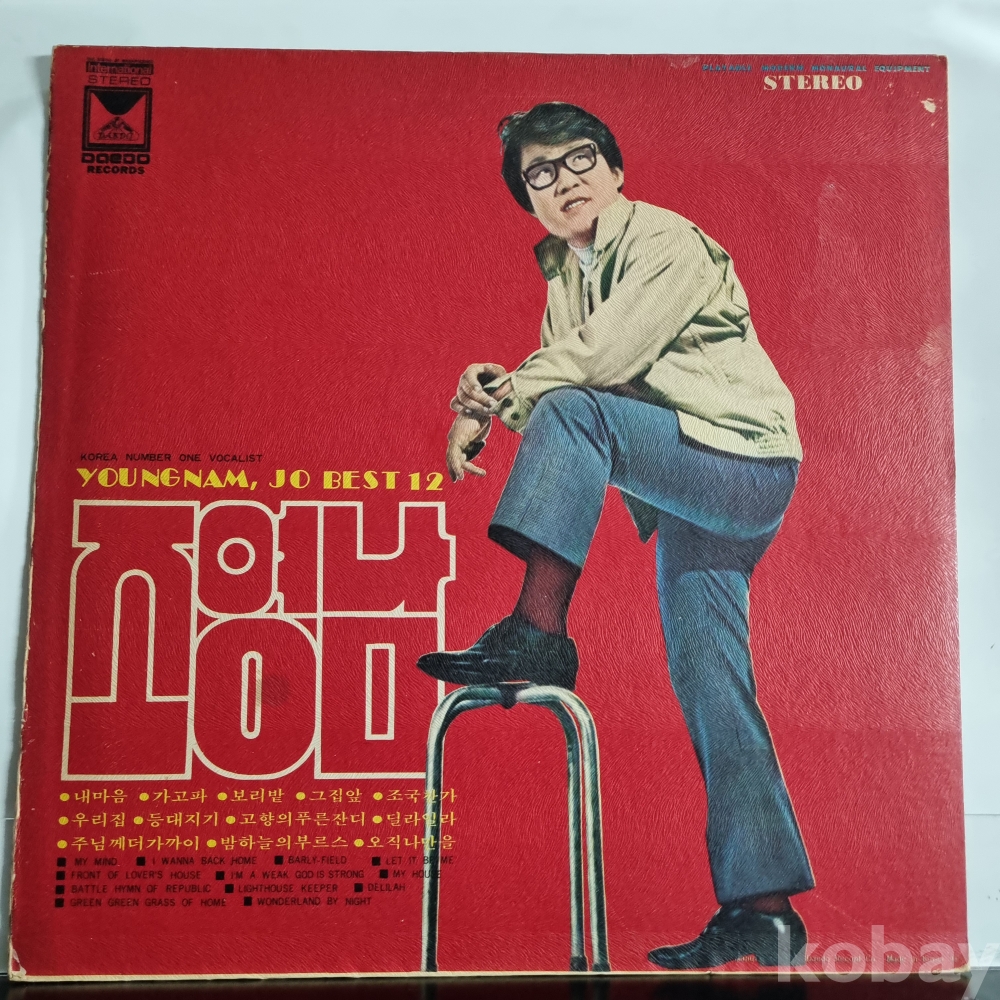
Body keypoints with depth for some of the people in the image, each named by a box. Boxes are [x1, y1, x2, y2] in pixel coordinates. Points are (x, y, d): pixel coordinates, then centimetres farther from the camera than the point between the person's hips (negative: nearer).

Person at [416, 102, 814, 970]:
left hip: (742, 467, -8)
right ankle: (763, 907, 8)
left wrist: (496, 402, -14)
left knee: (572, 413, -26)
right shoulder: (565, 271, 17)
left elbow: (600, 359, -21)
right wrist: (498, 389, -13)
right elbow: (558, 370, 8)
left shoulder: (667, 241, -8)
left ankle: (537, 631, -27)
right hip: (684, 500, 8)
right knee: (710, 690, 3)